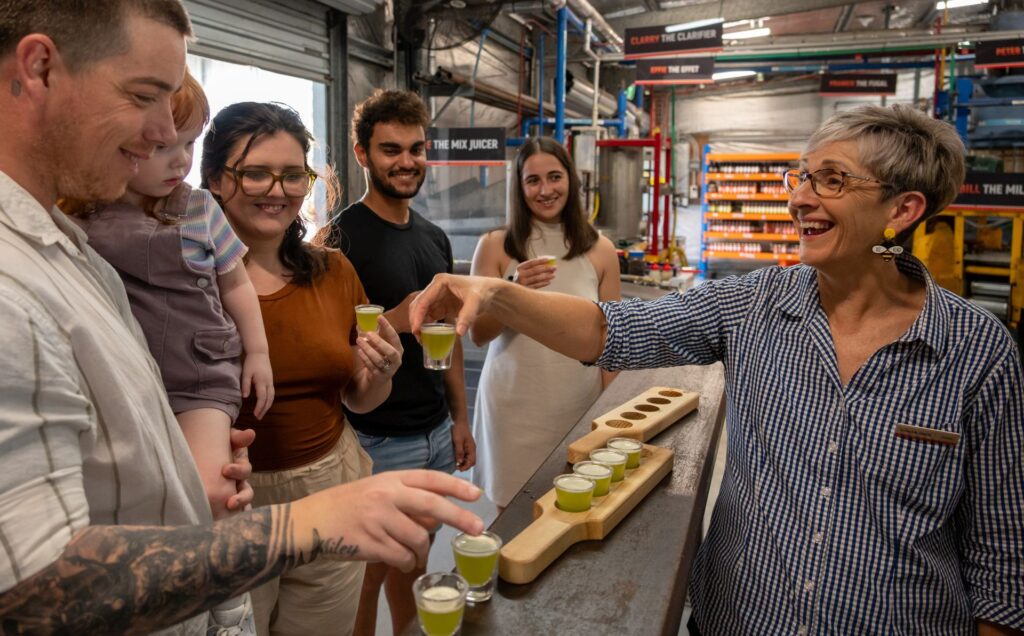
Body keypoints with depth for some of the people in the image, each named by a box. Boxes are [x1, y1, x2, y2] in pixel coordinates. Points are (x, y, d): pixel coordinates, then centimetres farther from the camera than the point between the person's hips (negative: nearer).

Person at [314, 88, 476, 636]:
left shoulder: (435, 238, 8)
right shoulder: (339, 238, -13)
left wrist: (460, 417, 13)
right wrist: (392, 323, -28)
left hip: (436, 433, 6)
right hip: (376, 441, -6)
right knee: (367, 575, 10)